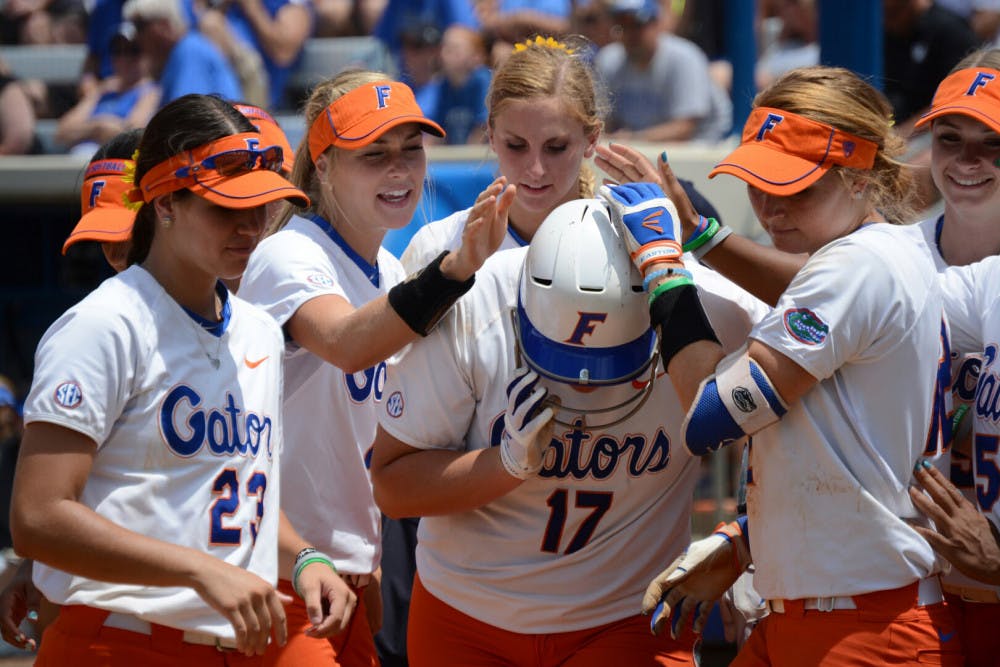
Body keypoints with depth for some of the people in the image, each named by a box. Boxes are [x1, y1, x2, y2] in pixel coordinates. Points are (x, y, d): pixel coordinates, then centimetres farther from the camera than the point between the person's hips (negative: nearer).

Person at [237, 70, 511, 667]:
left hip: (350, 569, 8)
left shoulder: (389, 273, 11)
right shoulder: (288, 257, -14)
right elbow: (346, 343, -37)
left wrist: (371, 569, 16)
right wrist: (453, 271, -51)